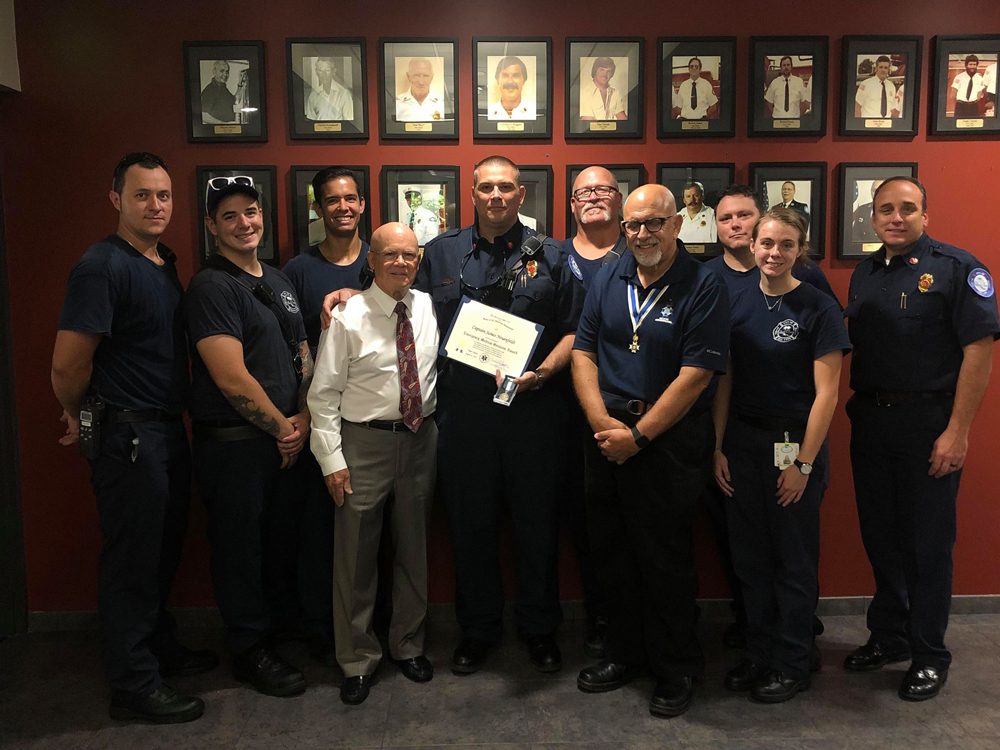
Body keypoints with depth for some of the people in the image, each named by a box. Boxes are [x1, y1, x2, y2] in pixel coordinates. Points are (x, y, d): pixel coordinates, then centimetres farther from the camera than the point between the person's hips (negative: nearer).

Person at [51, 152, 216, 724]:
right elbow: (68, 364, -21)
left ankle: (160, 648, 38)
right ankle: (134, 685, 19)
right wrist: (80, 417, -4)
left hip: (168, 429, 8)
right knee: (133, 559, 4)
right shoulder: (103, 265, -18)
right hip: (126, 434, -8)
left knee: (164, 549, 20)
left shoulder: (165, 264, 10)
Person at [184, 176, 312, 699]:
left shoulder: (279, 281, 13)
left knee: (271, 540, 18)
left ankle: (268, 629, 36)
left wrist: (303, 419, -1)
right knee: (239, 544, 5)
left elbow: (302, 356, 14)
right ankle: (249, 651, 21)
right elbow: (232, 378, -19)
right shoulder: (211, 287, -12)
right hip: (232, 441, -7)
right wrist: (283, 426, -9)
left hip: (283, 439, 7)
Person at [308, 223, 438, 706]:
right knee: (356, 556, 5)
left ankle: (408, 645, 35)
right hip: (364, 443, -4)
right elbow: (324, 394, -8)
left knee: (414, 549, 16)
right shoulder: (348, 318, -9)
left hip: (420, 439, 4)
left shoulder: (429, 308, 3)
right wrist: (332, 459, -12)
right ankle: (357, 660, 24)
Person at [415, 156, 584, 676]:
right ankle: (477, 629, 28)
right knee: (471, 523, 10)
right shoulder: (441, 253, 10)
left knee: (537, 522, 9)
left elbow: (573, 331, 3)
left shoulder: (549, 257, 5)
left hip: (533, 411, -1)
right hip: (462, 412, 1)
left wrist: (542, 371, -12)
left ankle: (539, 628, 28)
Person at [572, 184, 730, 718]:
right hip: (607, 435, 5)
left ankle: (676, 671, 23)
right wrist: (602, 421, -8)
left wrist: (637, 436, -15)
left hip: (669, 440, -5)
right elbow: (584, 353, 6)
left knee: (665, 558, 4)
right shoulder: (607, 280, 6)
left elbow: (694, 376, -15)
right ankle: (623, 653, 34)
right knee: (611, 551, 15)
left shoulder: (703, 288, -10)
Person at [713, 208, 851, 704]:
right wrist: (719, 447, 1)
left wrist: (804, 462, -12)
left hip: (794, 444, -4)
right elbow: (724, 381, 6)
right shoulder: (738, 304, 4)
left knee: (794, 559, 8)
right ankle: (758, 652, 28)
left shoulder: (818, 308, -8)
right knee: (750, 556, 12)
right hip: (742, 443, 4)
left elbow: (826, 392, -10)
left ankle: (792, 663, 23)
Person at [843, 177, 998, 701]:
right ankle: (888, 637, 31)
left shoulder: (957, 268, -8)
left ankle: (928, 654, 20)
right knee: (880, 535, 14)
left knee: (928, 541, 4)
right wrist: (858, 409, 5)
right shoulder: (865, 273, 11)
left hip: (928, 421, -5)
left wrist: (957, 431, -17)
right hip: (870, 419, 6)